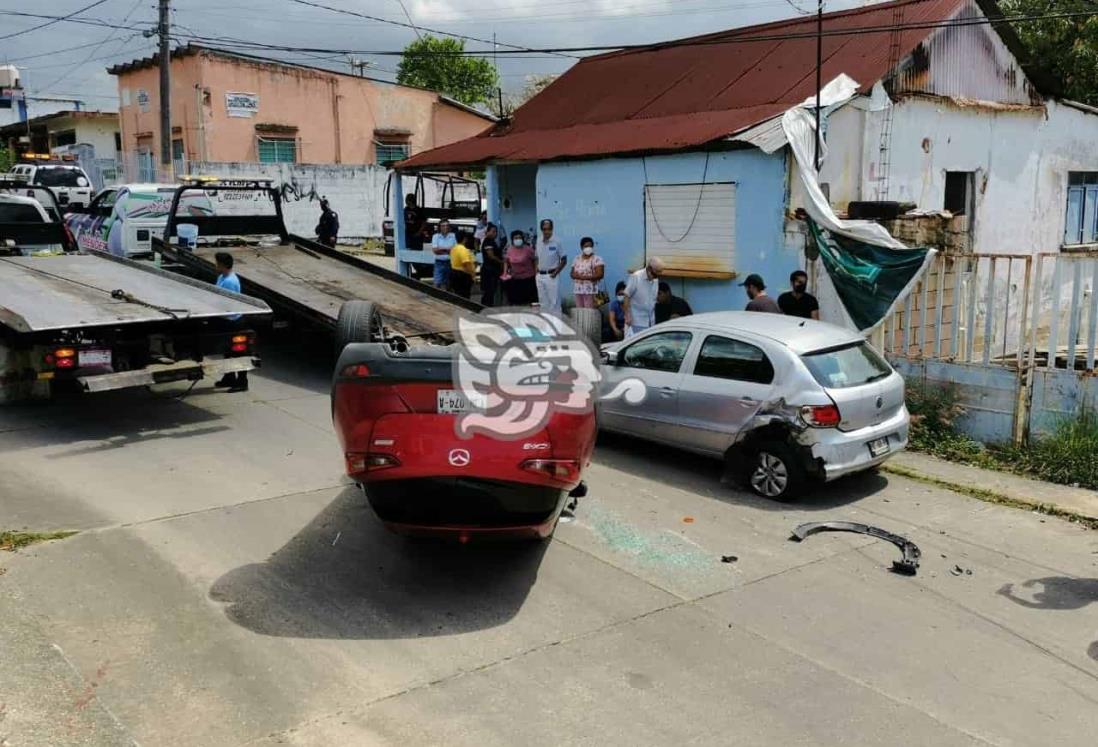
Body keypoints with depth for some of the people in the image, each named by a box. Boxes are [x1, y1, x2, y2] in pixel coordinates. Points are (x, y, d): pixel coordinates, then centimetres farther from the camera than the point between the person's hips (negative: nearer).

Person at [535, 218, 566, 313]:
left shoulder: (556, 242, -9)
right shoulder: (539, 241, 6)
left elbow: (564, 260, -5)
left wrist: (556, 272, -12)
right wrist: (536, 270, 7)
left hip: (551, 276, -5)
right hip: (540, 276, 5)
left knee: (554, 302, -4)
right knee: (543, 302, 12)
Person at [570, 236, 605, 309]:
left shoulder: (597, 259, -2)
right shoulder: (577, 259, 15)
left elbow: (600, 274, -11)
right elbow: (572, 274, 11)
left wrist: (586, 277, -17)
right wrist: (579, 276, -11)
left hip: (590, 290, -5)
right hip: (578, 290, 5)